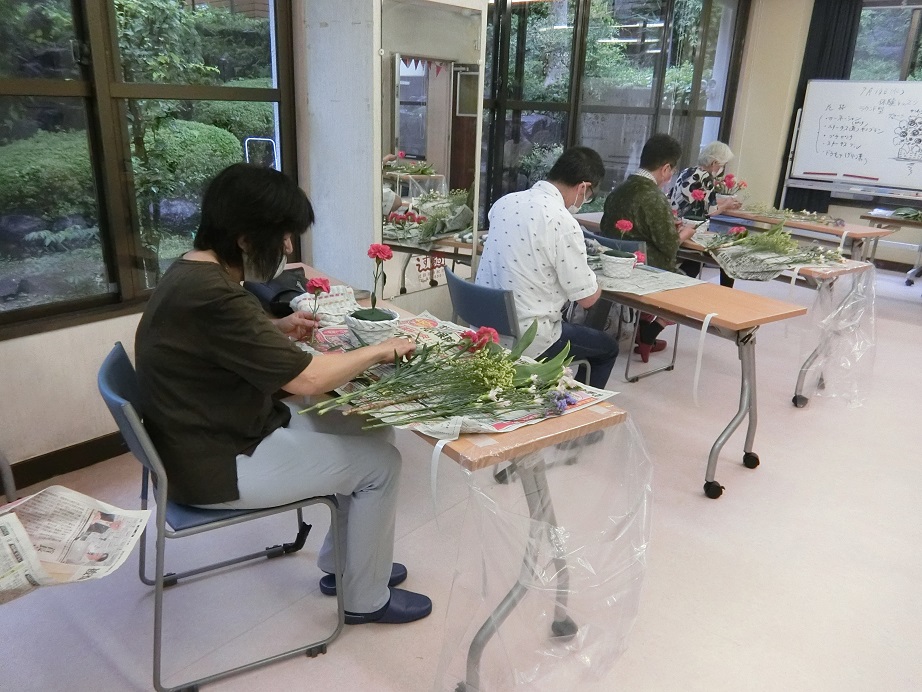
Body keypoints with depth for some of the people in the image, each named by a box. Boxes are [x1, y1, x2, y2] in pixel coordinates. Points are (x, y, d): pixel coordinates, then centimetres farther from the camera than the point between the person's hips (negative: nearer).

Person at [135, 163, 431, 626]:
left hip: (213, 434, 10)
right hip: (218, 464, -10)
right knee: (379, 463, -5)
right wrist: (379, 351, -13)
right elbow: (306, 378, -28)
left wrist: (276, 329, 4)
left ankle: (343, 564, 26)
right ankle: (366, 598, 15)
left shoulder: (192, 271, 3)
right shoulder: (211, 296, -30)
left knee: (369, 435, 10)